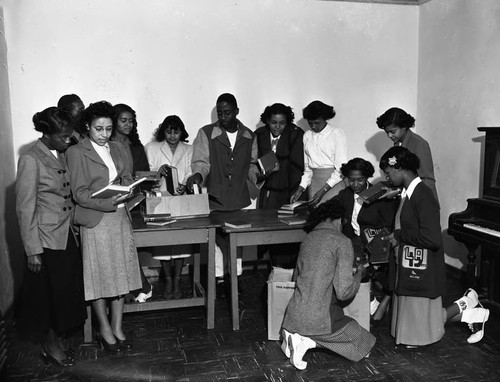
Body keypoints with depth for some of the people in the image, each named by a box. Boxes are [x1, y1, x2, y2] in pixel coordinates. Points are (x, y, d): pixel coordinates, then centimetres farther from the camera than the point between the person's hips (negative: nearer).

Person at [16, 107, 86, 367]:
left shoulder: (61, 155, 7)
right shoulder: (31, 160, -15)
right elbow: (25, 209, -15)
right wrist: (33, 251, -15)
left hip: (68, 234, 7)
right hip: (47, 239, -7)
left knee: (69, 290, 14)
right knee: (50, 293, 8)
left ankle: (58, 341, 34)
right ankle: (50, 345, 30)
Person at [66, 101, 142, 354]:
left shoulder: (117, 149, 12)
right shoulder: (76, 152, -6)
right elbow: (79, 193, -10)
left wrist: (128, 187, -9)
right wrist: (107, 202, -24)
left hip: (120, 217, 5)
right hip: (95, 220, -5)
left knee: (121, 274, 9)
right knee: (99, 276, 3)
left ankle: (117, 327, 22)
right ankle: (104, 329, 20)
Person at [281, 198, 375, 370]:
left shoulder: (308, 238, 10)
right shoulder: (342, 242, -11)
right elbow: (344, 292, -16)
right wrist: (359, 273, 6)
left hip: (293, 315, 7)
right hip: (320, 317, -7)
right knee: (364, 345, 13)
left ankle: (294, 334, 6)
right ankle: (308, 341, -5)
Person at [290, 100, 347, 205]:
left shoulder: (336, 132, -3)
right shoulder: (307, 135, 12)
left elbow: (341, 167, -9)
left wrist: (323, 190, -15)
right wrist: (301, 188, 2)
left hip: (333, 184, -4)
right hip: (315, 183, 4)